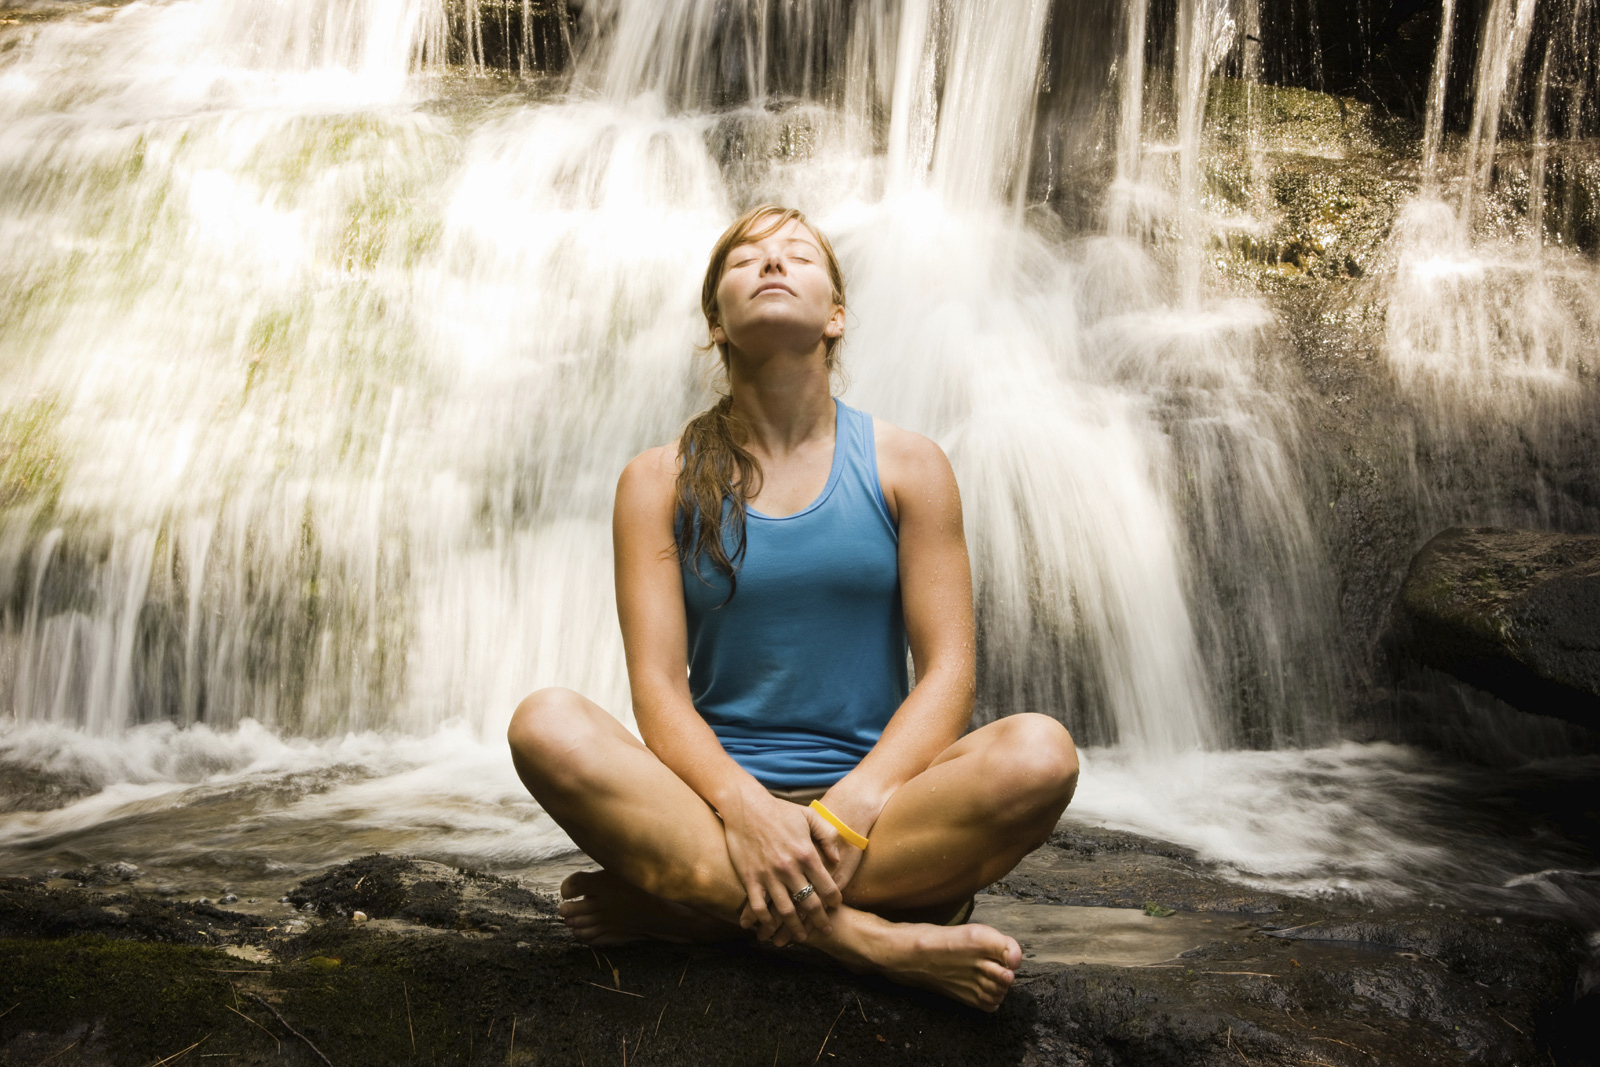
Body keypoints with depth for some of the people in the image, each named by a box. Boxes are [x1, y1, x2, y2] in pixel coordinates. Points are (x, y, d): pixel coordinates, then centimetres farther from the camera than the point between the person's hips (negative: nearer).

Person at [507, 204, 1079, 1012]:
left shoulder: (908, 468, 6)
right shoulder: (660, 481, 6)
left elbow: (948, 670, -2)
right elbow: (658, 686, -4)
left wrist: (852, 807, -18)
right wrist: (744, 808, -23)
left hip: (872, 800, 1)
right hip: (712, 801, 0)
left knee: (1039, 752, -28)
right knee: (545, 725, -27)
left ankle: (682, 908, -22)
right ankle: (866, 936, -28)